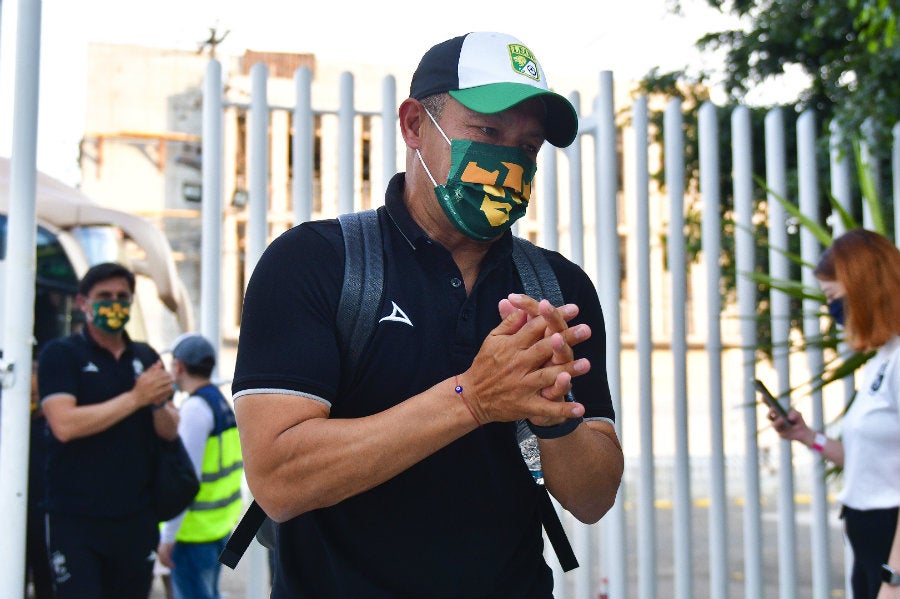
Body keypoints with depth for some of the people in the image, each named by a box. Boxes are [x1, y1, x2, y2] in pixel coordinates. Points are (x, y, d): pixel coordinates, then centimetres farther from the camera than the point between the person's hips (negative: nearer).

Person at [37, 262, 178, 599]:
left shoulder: (146, 357, 12)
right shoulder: (60, 354, -3)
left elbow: (170, 432, 12)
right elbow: (64, 425, -19)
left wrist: (159, 404, -10)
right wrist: (136, 397, -16)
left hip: (136, 517, 5)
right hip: (76, 519, -5)